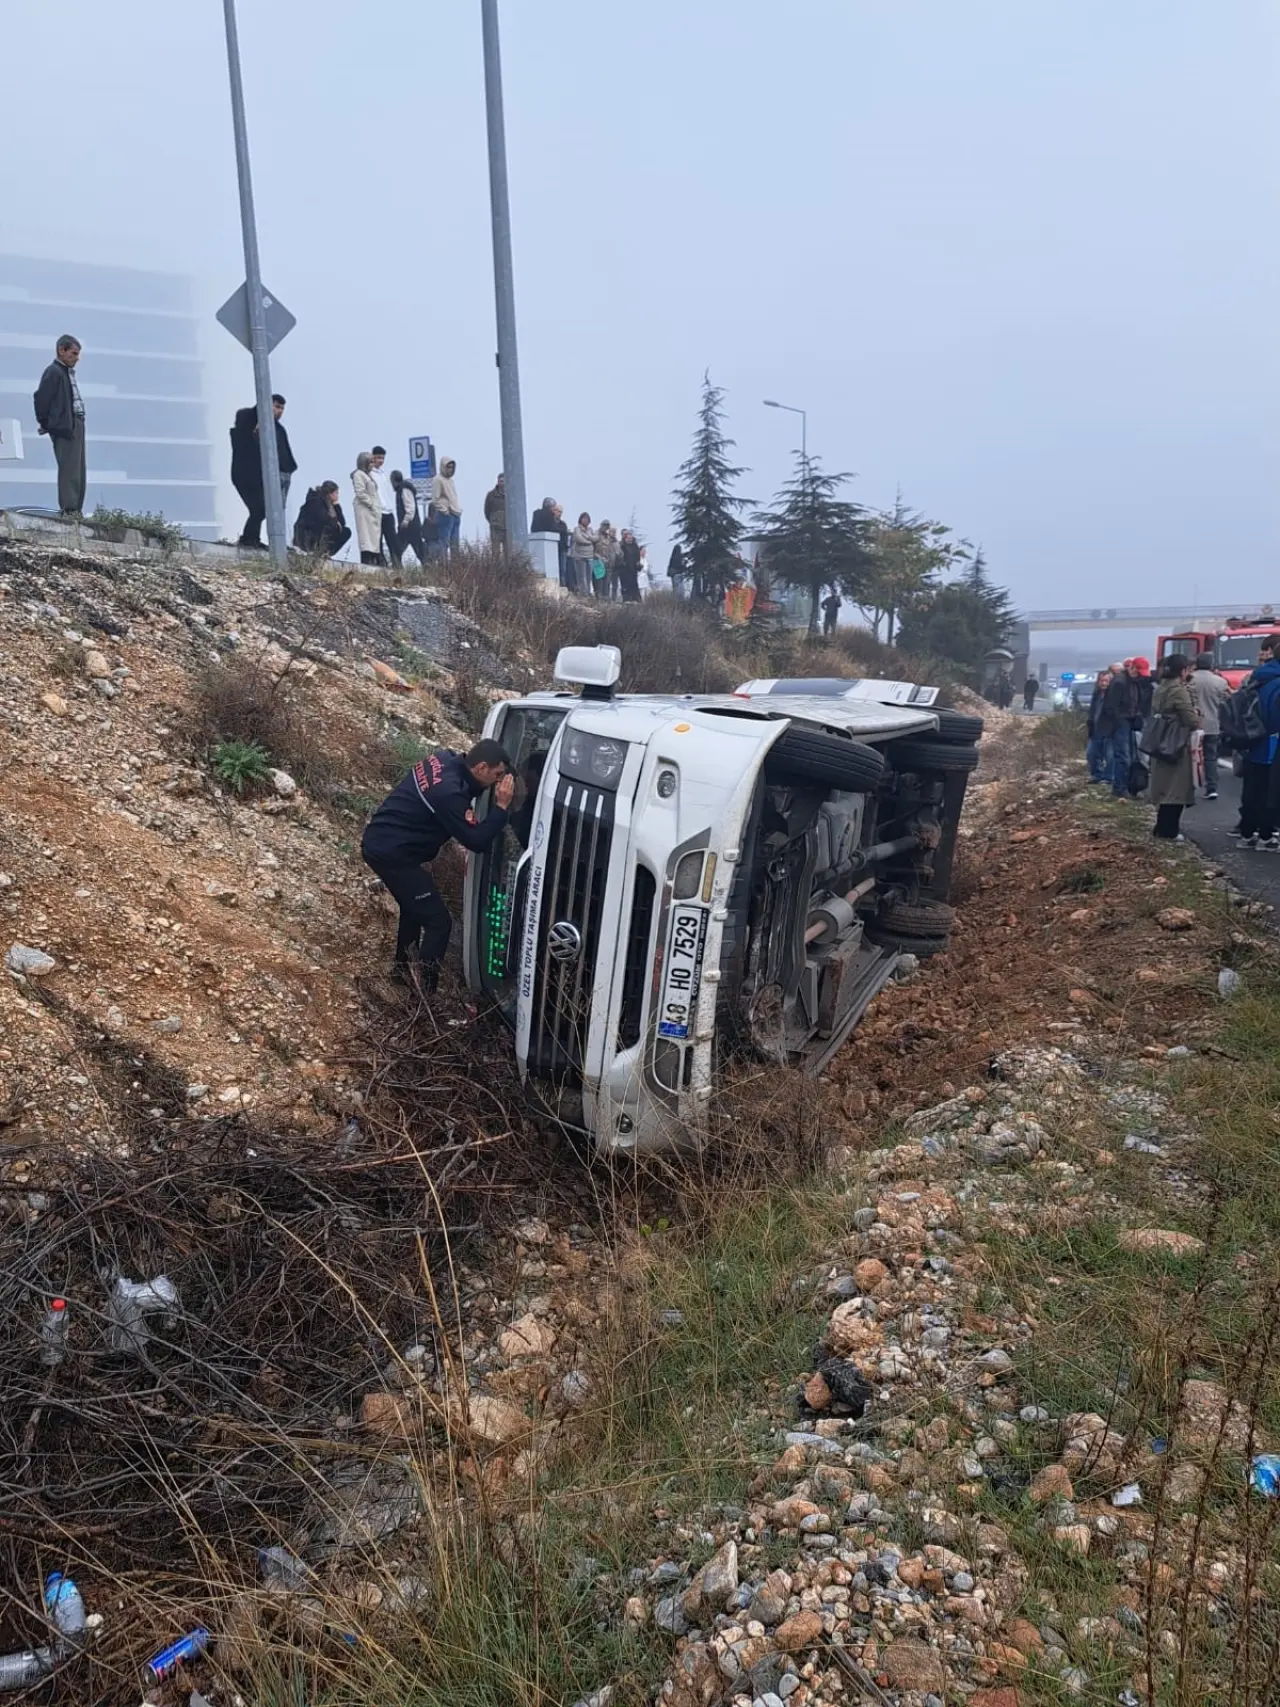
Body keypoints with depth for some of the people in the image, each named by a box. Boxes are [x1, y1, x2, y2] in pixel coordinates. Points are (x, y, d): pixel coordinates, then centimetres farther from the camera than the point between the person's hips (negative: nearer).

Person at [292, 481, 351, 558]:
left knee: (346, 532, 1)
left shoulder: (328, 504, 11)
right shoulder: (315, 500, -12)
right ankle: (320, 551, -24)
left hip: (319, 535, 9)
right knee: (330, 525, -29)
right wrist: (336, 522, -11)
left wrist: (336, 505, 1)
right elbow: (323, 519, -29)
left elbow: (342, 522, 8)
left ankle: (325, 552, -8)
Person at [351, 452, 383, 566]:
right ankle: (367, 562, -20)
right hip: (365, 510, -9)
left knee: (375, 536, 3)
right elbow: (360, 493, -14)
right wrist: (371, 504, -14)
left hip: (374, 510, 9)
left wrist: (377, 506, 11)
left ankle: (376, 562, 0)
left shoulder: (369, 474, 24)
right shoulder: (359, 474, -4)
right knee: (367, 536, -15)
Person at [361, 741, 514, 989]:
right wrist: (501, 806, -17)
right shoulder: (449, 792, -27)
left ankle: (404, 974, 45)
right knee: (438, 922, -5)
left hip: (380, 842, 10)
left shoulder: (446, 760, 1)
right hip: (391, 853, -10)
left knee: (414, 907, 29)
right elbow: (477, 842, -21)